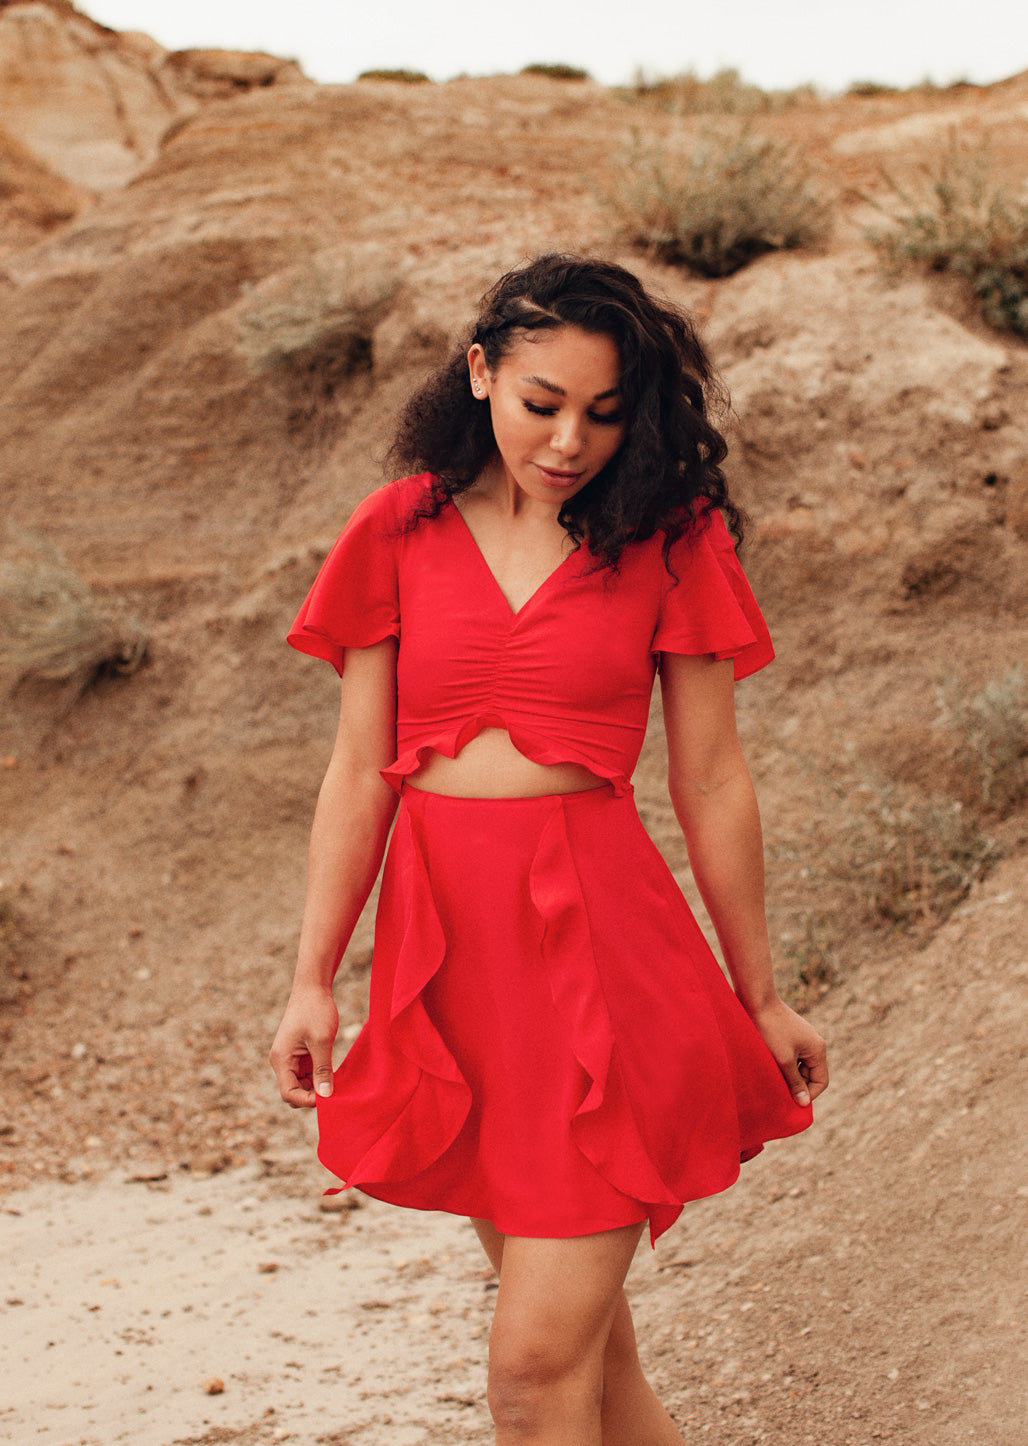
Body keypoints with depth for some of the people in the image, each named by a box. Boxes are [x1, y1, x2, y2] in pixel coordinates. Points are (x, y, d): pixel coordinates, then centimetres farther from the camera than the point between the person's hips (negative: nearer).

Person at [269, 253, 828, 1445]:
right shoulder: (400, 534, 6)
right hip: (441, 941, 3)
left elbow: (711, 784, 3)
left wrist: (761, 999, 9)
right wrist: (312, 979, 4)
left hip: (597, 942, -3)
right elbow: (359, 774, 7)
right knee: (582, 1326, 14)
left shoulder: (666, 542, 0)